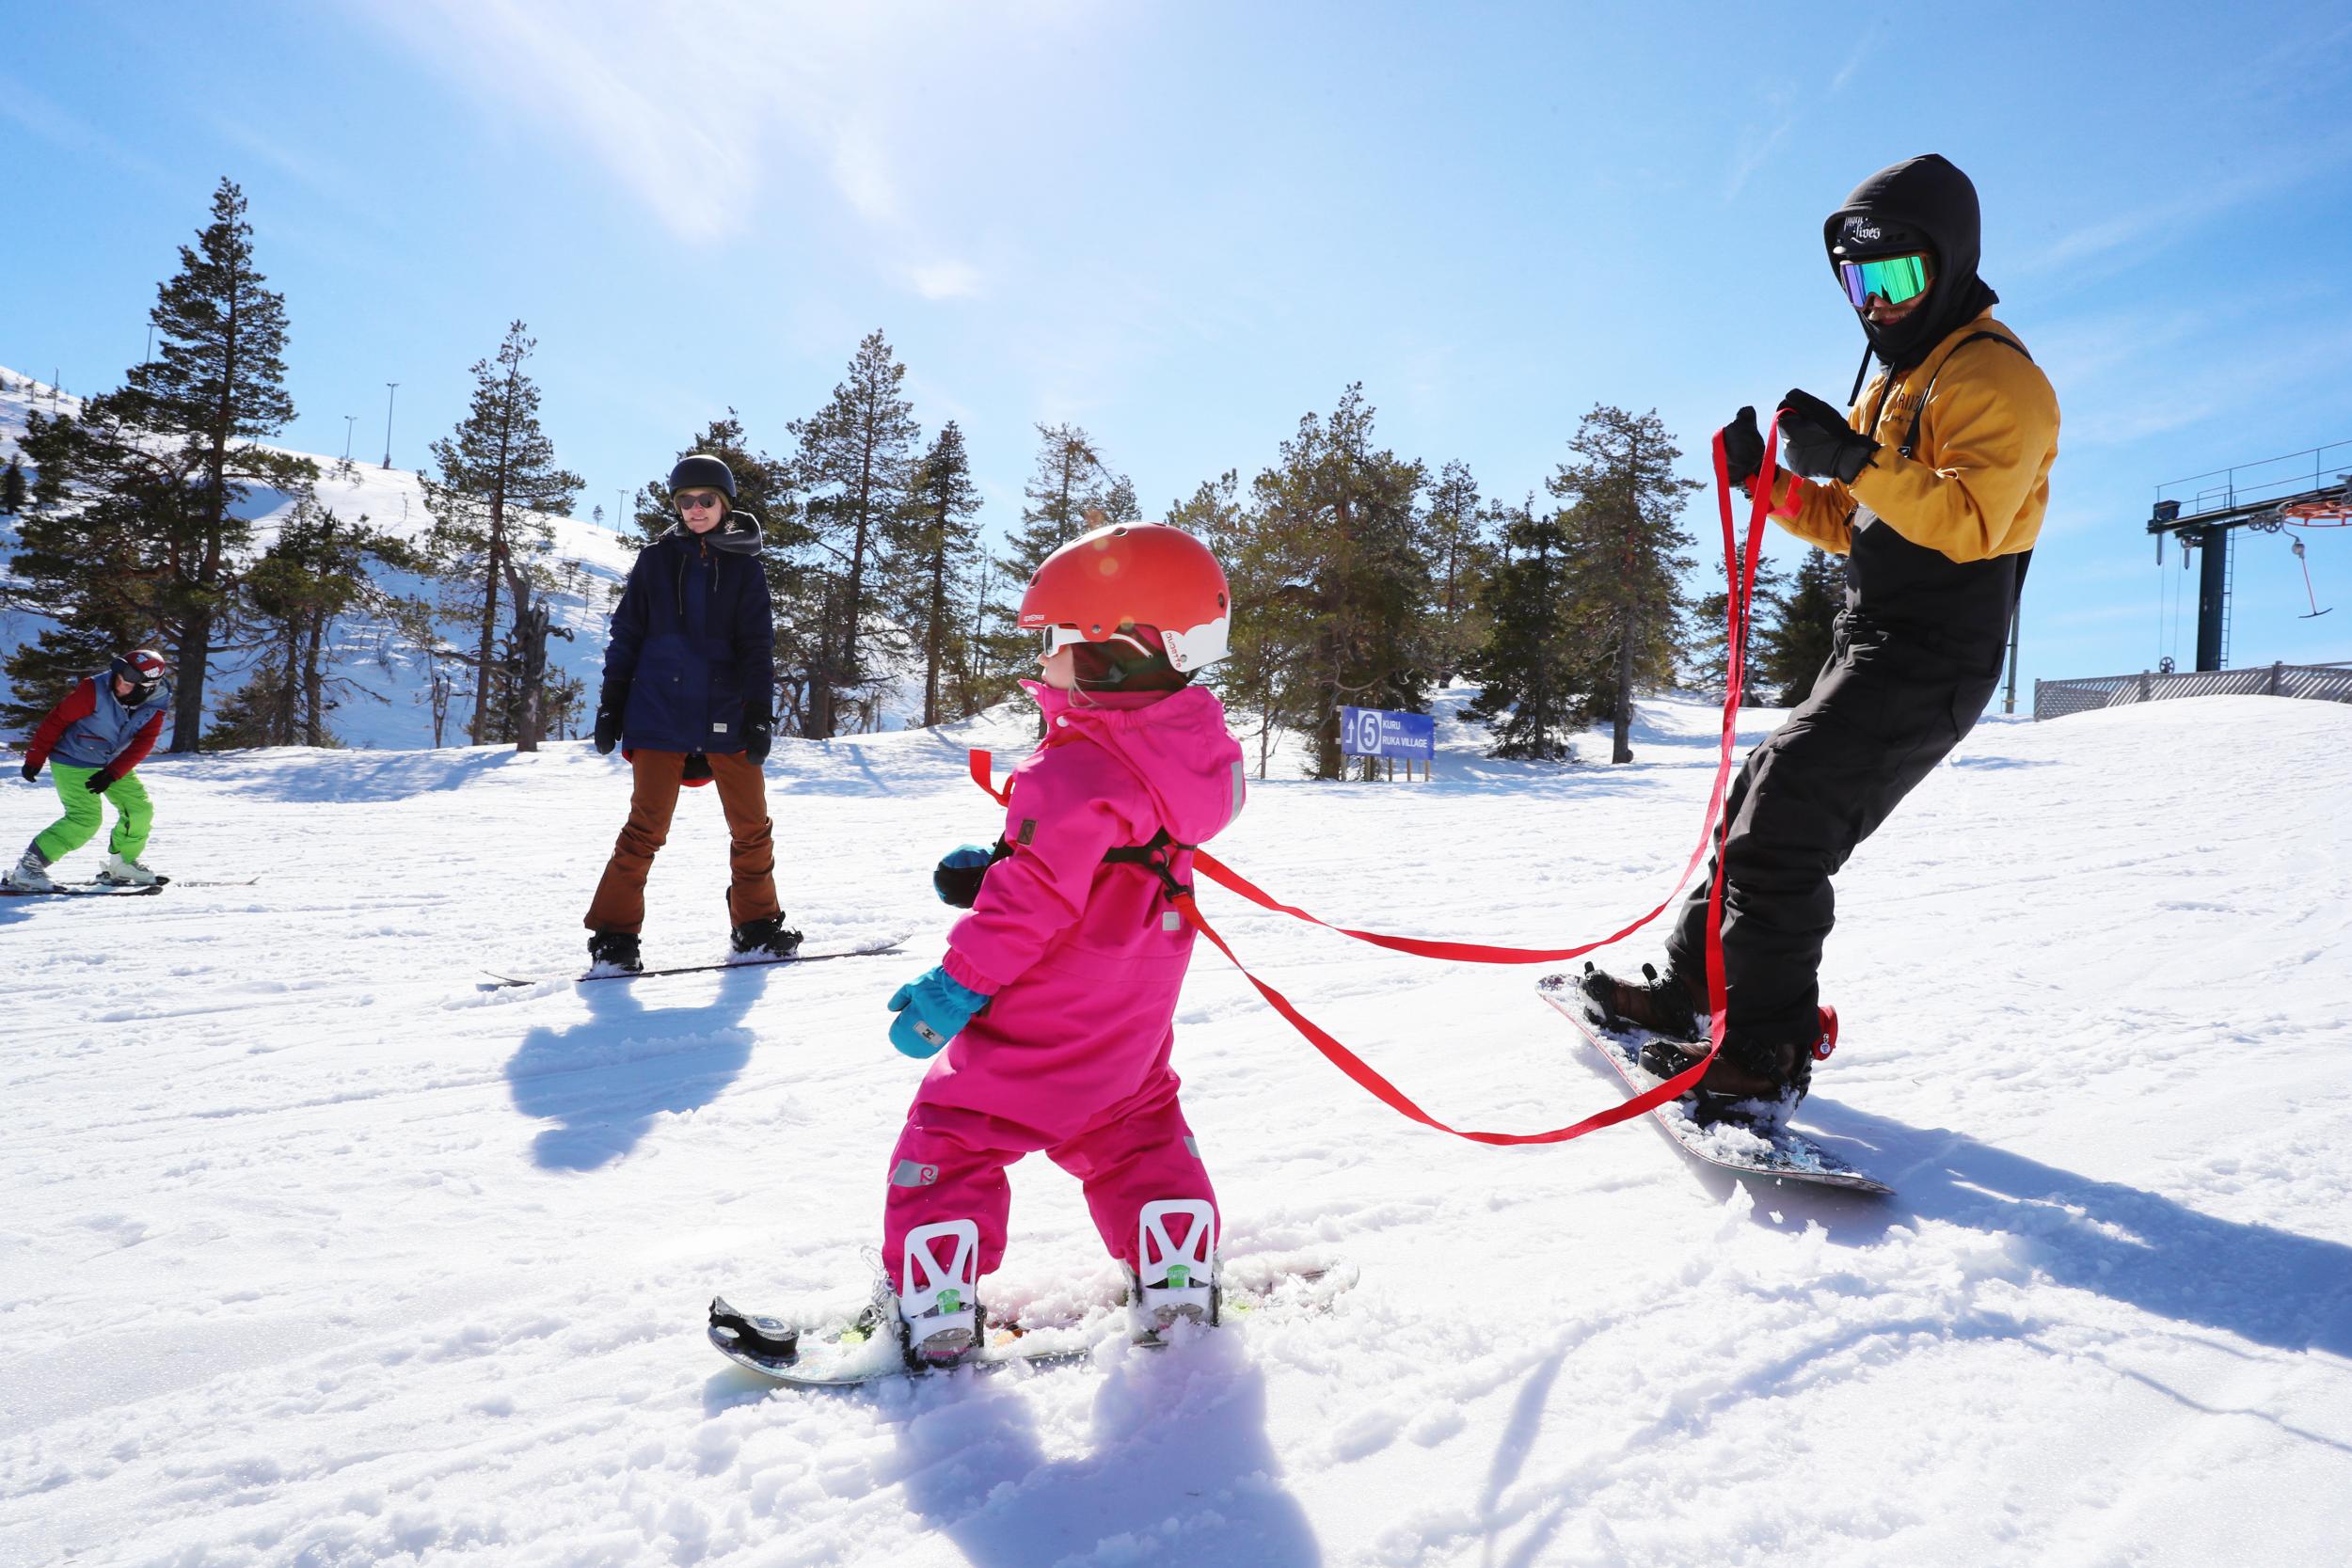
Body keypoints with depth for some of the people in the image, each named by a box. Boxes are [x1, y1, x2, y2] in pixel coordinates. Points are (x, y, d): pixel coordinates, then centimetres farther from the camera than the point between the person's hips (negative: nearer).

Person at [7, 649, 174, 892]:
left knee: (141, 810, 0)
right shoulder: (94, 690, -27)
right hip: (72, 762, -5)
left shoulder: (155, 705, -13)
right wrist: (35, 757, -13)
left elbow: (143, 743, -12)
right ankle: (28, 868, -6)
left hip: (113, 763, 6)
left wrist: (112, 774, -21)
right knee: (86, 819, -16)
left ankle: (121, 865, 20)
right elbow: (57, 719, -18)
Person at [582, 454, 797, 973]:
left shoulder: (745, 566, 7)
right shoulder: (656, 559, 7)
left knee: (753, 826, 5)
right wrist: (610, 706, 4)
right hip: (660, 713, -1)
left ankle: (756, 923, 22)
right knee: (646, 828, -5)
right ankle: (613, 934, 6)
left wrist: (759, 715, -5)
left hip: (725, 715, 1)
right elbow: (626, 635, 8)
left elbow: (757, 646, 3)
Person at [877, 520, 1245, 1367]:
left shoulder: (1078, 768, -27)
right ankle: (1176, 1280, 31)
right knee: (1136, 1128, 26)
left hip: (1048, 1019, -8)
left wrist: (959, 981, -18)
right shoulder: (1178, 750, 2)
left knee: (954, 1132, 7)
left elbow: (1036, 895, -27)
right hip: (1134, 1022, 8)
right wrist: (990, 870, 7)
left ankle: (935, 1307, 13)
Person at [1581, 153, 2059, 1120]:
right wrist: (1768, 479, 5)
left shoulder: (1994, 377, -8)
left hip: (1929, 662, -10)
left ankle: (1767, 1049, -13)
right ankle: (1692, 988, 18)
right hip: (1872, 652, 10)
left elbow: (1970, 523, -22)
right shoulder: (1892, 385, 21)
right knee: (1765, 799, 10)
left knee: (1781, 825, -18)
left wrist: (1858, 461, -29)